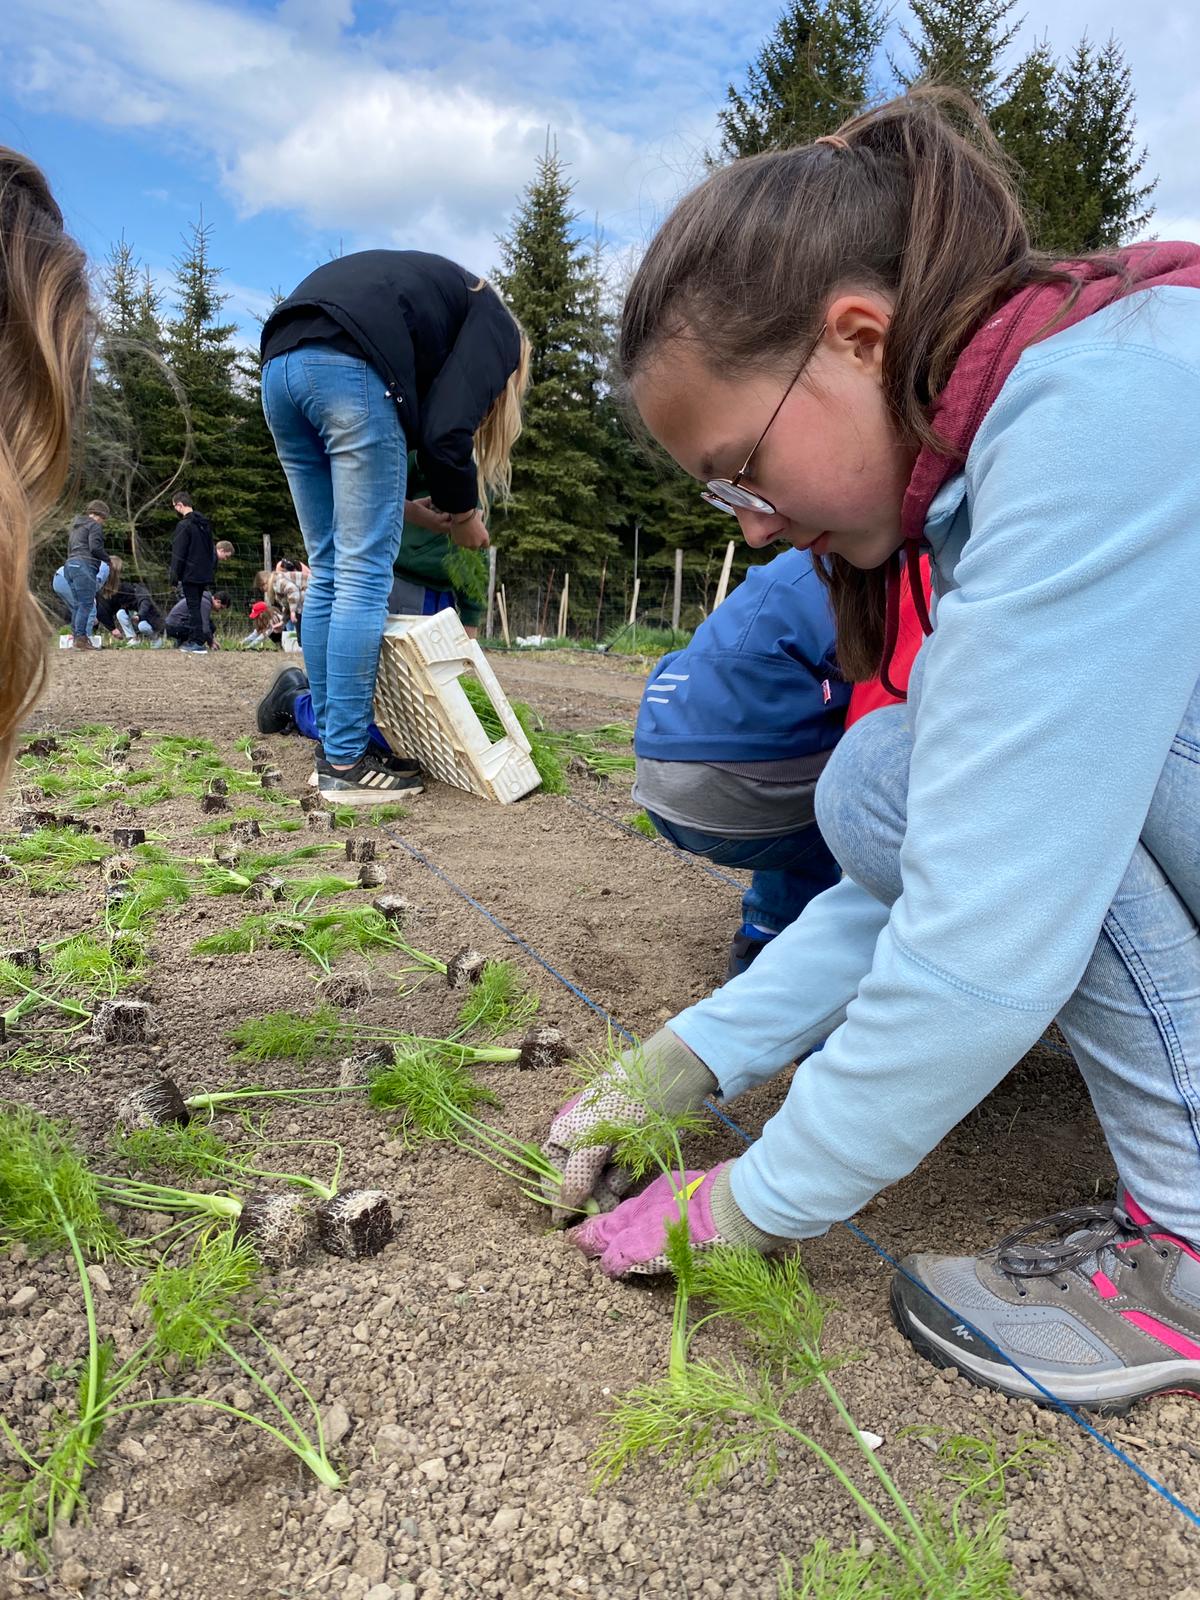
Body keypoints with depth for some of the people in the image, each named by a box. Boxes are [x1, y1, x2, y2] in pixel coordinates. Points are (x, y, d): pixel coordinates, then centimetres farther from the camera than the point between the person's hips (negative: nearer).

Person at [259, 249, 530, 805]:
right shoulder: (496, 325, 15)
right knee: (365, 575, -5)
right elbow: (446, 428, -2)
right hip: (350, 371, -8)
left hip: (280, 362, 8)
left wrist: (399, 506, 27)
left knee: (328, 570, 11)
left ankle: (331, 744, 15)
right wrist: (463, 515, 13)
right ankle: (344, 764, -4)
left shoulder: (429, 287, 37)